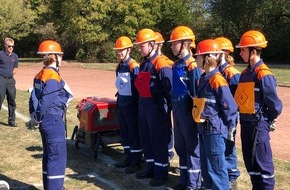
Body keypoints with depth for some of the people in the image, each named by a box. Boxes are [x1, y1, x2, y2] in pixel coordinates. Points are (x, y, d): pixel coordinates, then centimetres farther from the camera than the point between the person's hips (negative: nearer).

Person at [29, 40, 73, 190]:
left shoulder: (39, 75, 11)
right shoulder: (53, 77, -17)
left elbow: (33, 98, 11)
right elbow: (46, 102, -21)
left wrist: (34, 115, 11)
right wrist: (38, 118, -9)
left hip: (45, 120, 10)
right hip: (53, 120, -10)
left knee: (49, 155, 18)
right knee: (58, 156, -4)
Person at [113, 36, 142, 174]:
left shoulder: (134, 66, -14)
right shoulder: (119, 66, 12)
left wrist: (137, 103, -16)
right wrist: (118, 99, 19)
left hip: (131, 103, -8)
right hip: (121, 102, 9)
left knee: (134, 133, -1)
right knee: (124, 132, 14)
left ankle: (136, 162, 6)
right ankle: (128, 158, 26)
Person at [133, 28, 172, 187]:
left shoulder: (161, 63, -15)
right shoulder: (143, 63, 13)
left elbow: (169, 88, -17)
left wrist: (168, 106, -15)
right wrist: (141, 102, 15)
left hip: (156, 106, -9)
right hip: (143, 105, 9)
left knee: (158, 140, 1)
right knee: (145, 139, 16)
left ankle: (161, 172, 12)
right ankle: (150, 168, 30)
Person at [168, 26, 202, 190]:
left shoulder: (192, 65, -16)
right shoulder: (176, 65, 11)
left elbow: (198, 92, -17)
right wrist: (174, 107, 15)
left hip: (189, 112, -9)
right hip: (177, 111, 9)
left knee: (192, 147, 3)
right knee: (180, 146, 16)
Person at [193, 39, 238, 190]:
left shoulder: (217, 80, -18)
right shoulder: (204, 78, 9)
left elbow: (230, 107, -17)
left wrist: (230, 128, -11)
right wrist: (201, 125, 16)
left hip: (215, 130, -9)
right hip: (203, 128, 9)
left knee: (217, 167, 2)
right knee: (205, 166, 19)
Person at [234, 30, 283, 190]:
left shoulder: (264, 74, -17)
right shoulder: (245, 72, 10)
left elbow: (275, 104, -15)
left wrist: (267, 120, -2)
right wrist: (243, 119, 7)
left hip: (258, 124, -9)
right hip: (245, 122, 9)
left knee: (263, 162, 1)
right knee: (249, 161, 17)